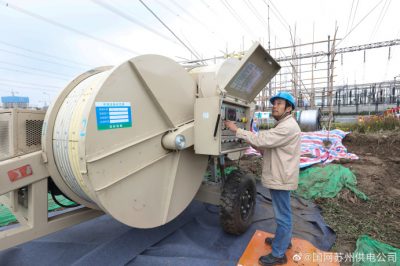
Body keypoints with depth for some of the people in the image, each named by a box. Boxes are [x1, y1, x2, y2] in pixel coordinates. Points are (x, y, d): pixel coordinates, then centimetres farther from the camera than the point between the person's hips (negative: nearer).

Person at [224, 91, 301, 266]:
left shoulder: (288, 127, -21)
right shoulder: (282, 125, 14)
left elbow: (262, 139, -28)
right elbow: (270, 148, 16)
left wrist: (237, 130, -22)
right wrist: (256, 147, -1)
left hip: (281, 178, -10)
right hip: (278, 176, 10)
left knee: (282, 216, 3)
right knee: (283, 213, 24)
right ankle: (283, 240, 42)